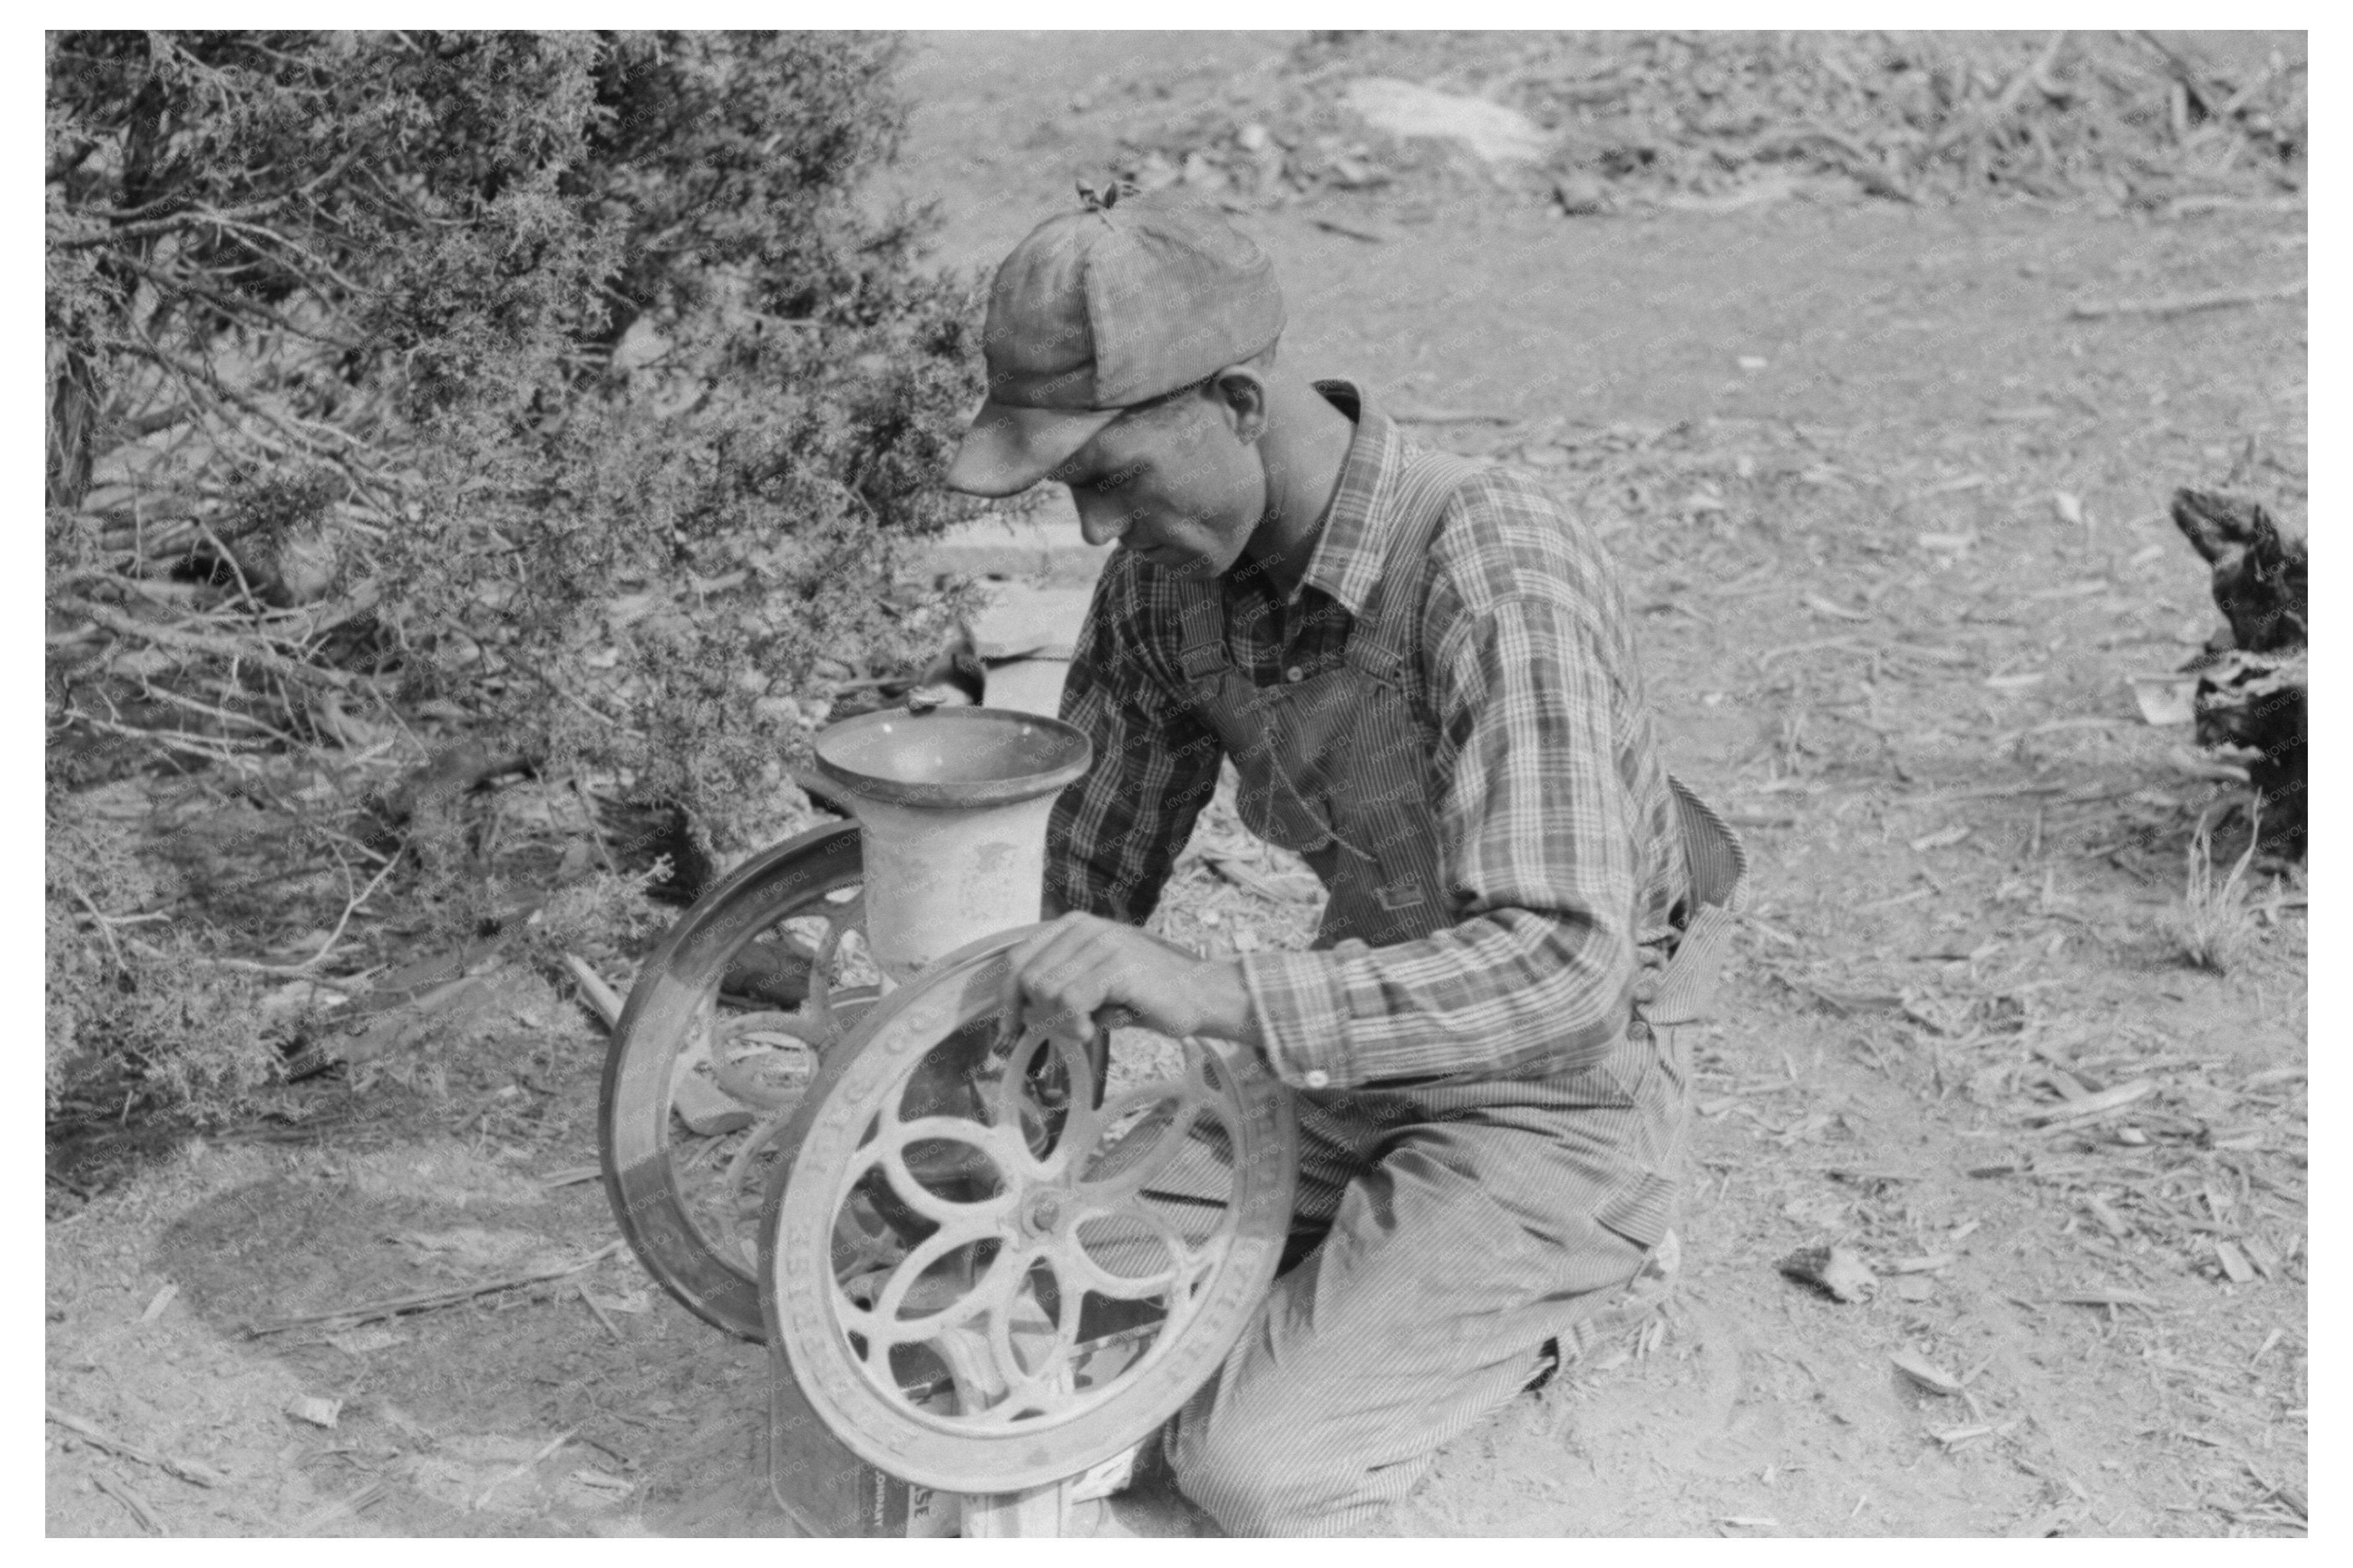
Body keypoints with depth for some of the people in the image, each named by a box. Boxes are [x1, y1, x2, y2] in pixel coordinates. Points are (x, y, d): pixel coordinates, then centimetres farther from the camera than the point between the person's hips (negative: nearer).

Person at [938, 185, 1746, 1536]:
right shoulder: (1172, 564, -12)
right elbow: (1093, 855, 0)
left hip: (1558, 1089, -7)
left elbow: (1562, 975, -42)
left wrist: (1214, 994, -52)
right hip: (1377, 1046, 7)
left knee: (1252, 1471, -12)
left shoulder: (1498, 572, -35)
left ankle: (1553, 1282, 11)